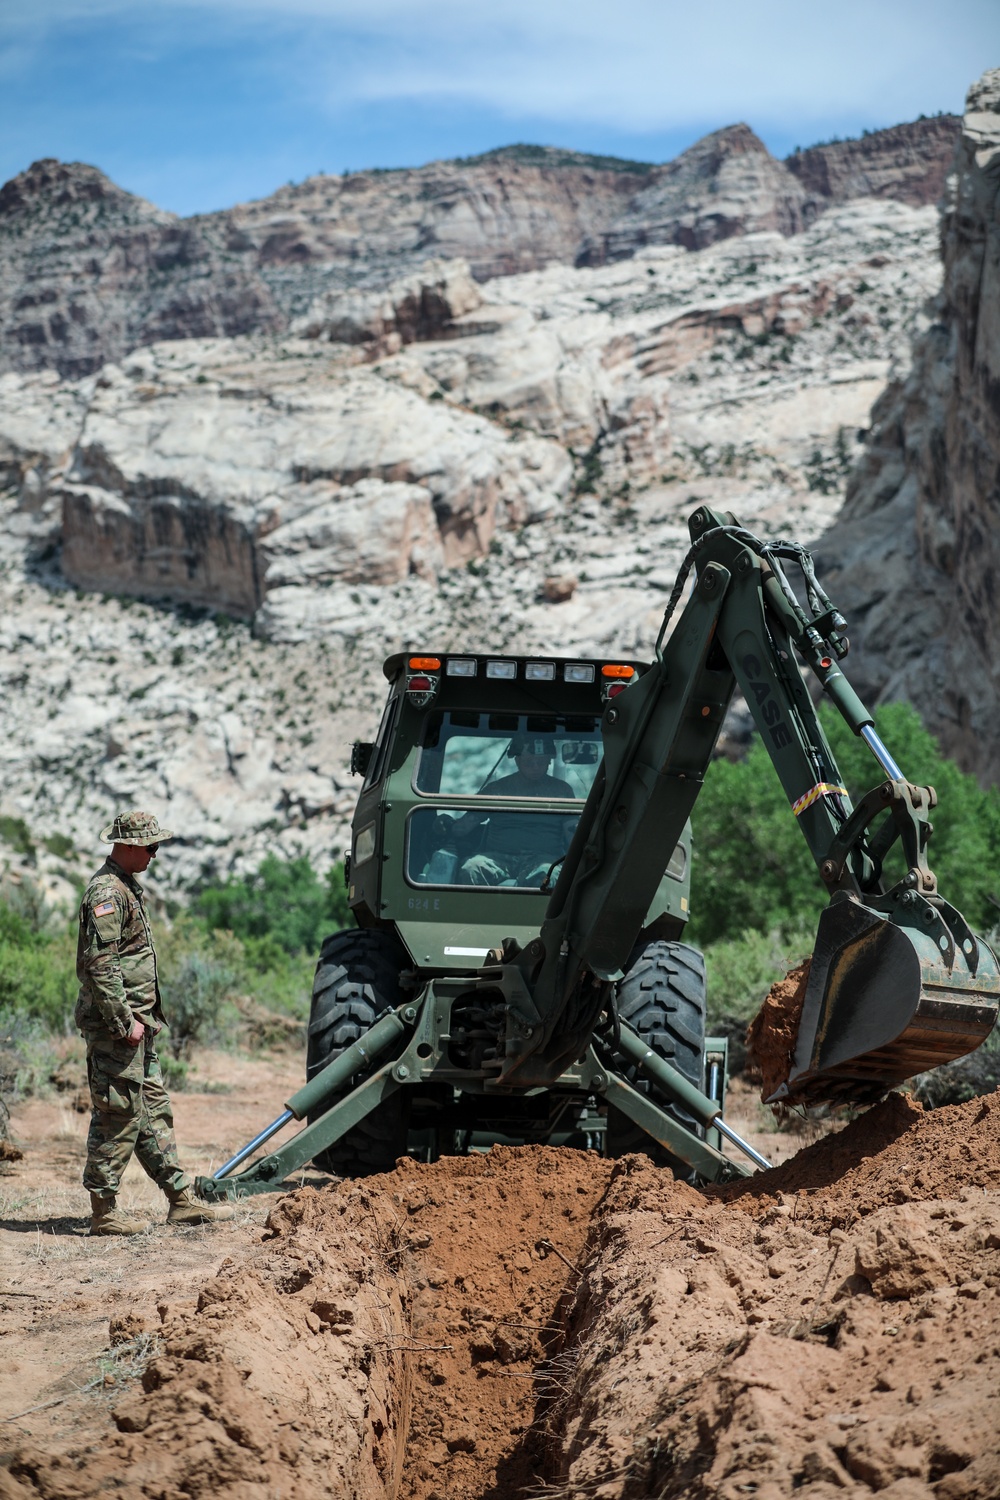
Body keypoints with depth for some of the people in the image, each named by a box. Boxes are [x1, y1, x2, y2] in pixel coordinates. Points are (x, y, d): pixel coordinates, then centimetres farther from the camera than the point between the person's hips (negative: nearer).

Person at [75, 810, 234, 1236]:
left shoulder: (129, 887, 17)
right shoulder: (106, 893, -15)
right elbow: (100, 966, -22)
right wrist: (124, 1021, -22)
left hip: (136, 1025, 10)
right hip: (114, 1027, -10)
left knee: (153, 1112, 12)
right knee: (118, 1115, -5)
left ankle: (182, 1200, 16)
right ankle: (104, 1211, 2)